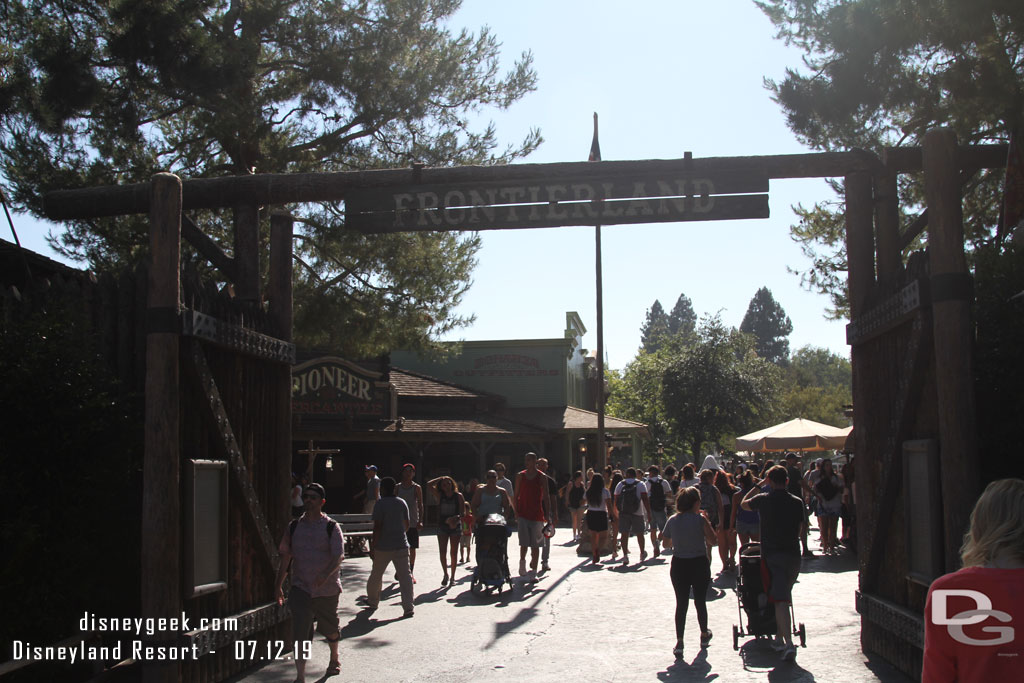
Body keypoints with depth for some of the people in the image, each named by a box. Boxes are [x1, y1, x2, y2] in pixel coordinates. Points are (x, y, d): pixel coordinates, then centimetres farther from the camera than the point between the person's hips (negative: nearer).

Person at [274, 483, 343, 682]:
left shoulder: (331, 527, -6)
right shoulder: (294, 526, 4)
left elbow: (338, 556, -15)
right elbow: (286, 556, 8)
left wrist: (326, 575, -32)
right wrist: (279, 585, 6)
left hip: (327, 588, -1)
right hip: (300, 587, 2)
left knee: (329, 628, 15)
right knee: (300, 632, -9)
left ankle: (334, 659, 43)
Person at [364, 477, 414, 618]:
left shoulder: (380, 504, -9)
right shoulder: (402, 503, 7)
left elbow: (377, 527, -13)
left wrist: (374, 546, -9)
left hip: (383, 547, -3)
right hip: (401, 545, 3)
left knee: (376, 575, 16)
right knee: (405, 576, -1)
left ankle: (372, 602, 32)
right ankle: (408, 607, -9)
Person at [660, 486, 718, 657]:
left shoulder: (672, 520, -2)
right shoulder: (700, 519, -12)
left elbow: (666, 543, 7)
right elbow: (713, 540, -8)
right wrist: (706, 520, 0)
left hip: (679, 565, 2)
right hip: (699, 564, -2)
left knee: (681, 604, 5)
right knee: (700, 601, 15)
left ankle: (679, 642, -3)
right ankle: (704, 635, 34)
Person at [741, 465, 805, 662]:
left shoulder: (763, 499, -4)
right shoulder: (797, 502, 3)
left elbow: (743, 503, 16)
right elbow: (800, 529, 12)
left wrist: (758, 485, 24)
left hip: (772, 555, -3)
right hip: (793, 554, 3)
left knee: (780, 600, -9)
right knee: (784, 597, 18)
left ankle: (789, 643, -21)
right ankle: (779, 637, 25)